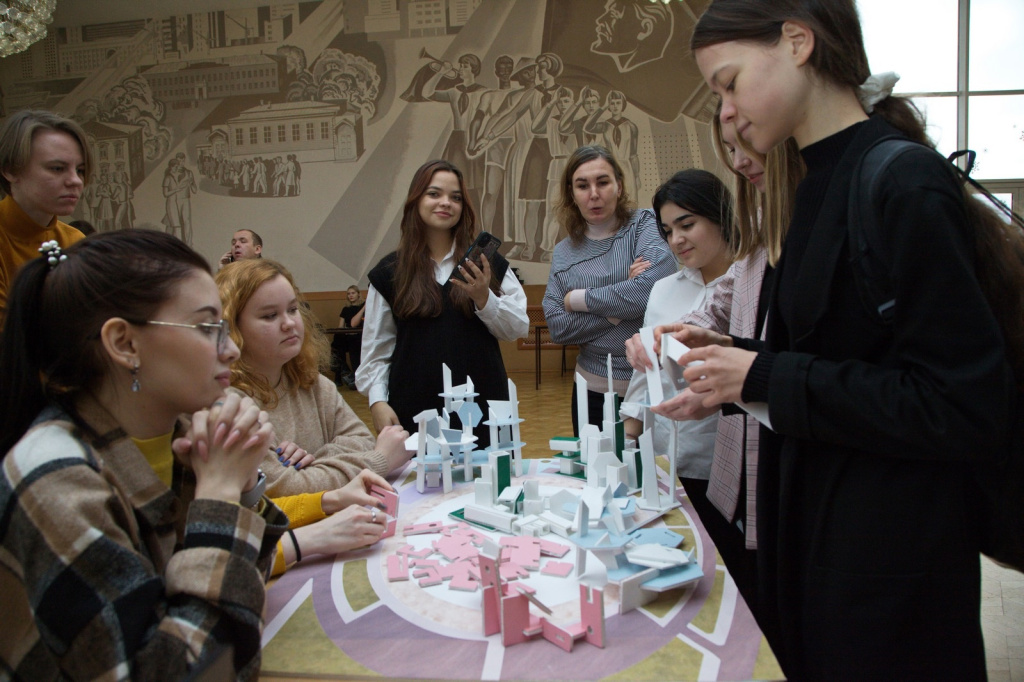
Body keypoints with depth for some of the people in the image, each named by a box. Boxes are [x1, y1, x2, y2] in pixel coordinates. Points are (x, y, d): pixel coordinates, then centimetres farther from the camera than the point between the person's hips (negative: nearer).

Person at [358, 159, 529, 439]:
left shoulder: (487, 264, 7)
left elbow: (518, 328, 2)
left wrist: (484, 298, -13)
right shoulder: (389, 272, 6)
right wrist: (377, 400, -5)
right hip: (415, 409, 0)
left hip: (482, 402, 1)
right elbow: (376, 349, 6)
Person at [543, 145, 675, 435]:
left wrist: (579, 299, -10)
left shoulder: (644, 224, -3)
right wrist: (620, 309, -14)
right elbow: (557, 327, -3)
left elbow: (653, 288, -21)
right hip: (594, 389, 3)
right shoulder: (564, 253, 6)